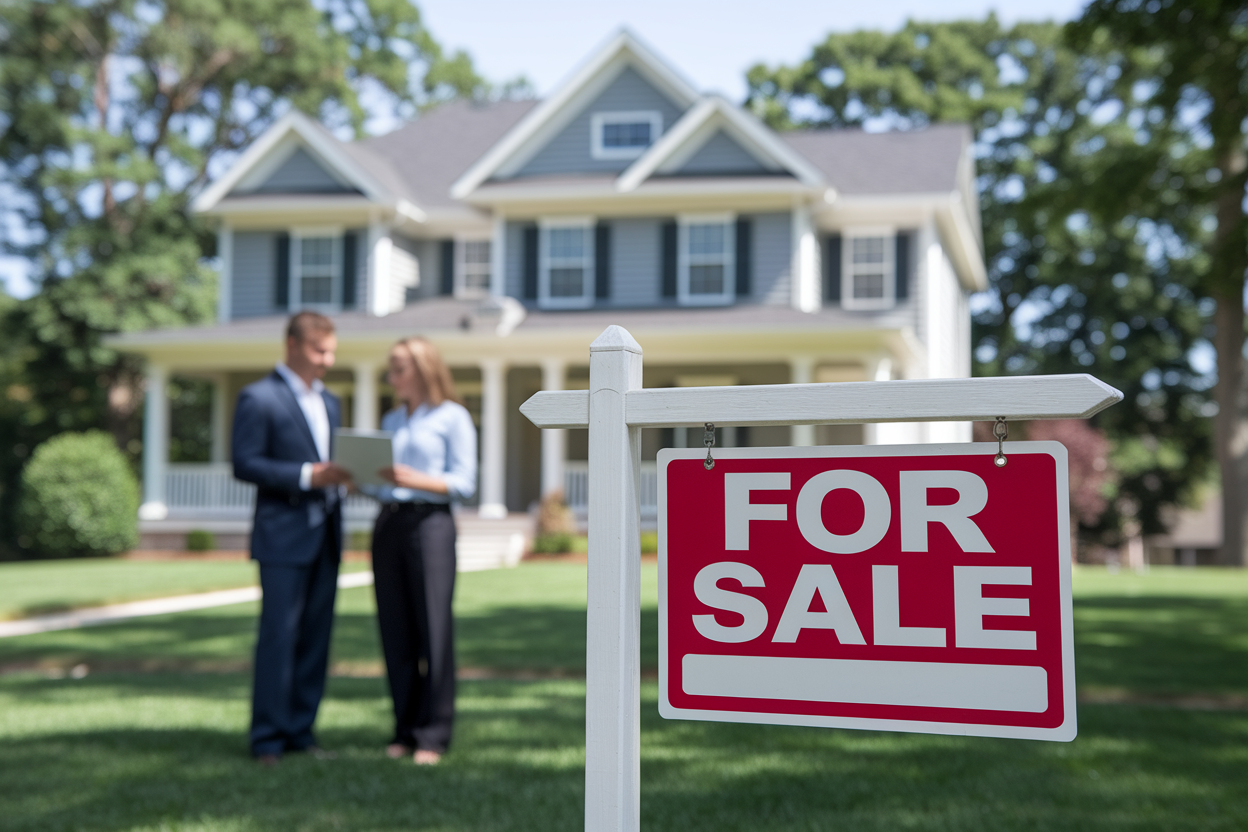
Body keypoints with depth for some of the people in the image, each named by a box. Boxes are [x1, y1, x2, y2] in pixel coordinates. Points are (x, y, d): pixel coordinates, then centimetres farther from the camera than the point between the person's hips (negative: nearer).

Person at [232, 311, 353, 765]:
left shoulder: (329, 402, 19)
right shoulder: (258, 398, -5)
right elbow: (244, 464, -11)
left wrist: (342, 473, 0)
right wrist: (307, 475, -19)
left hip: (325, 534, 7)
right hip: (283, 536, -7)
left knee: (316, 635, 8)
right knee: (279, 634, -5)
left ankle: (300, 729, 16)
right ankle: (268, 737, 3)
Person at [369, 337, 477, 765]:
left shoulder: (453, 417, 0)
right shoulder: (391, 420, 18)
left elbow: (464, 483, -5)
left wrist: (415, 479, -18)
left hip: (430, 522, -6)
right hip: (388, 523, 6)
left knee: (433, 629, -6)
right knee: (395, 630, 5)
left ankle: (433, 734, 0)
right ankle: (405, 729, 13)